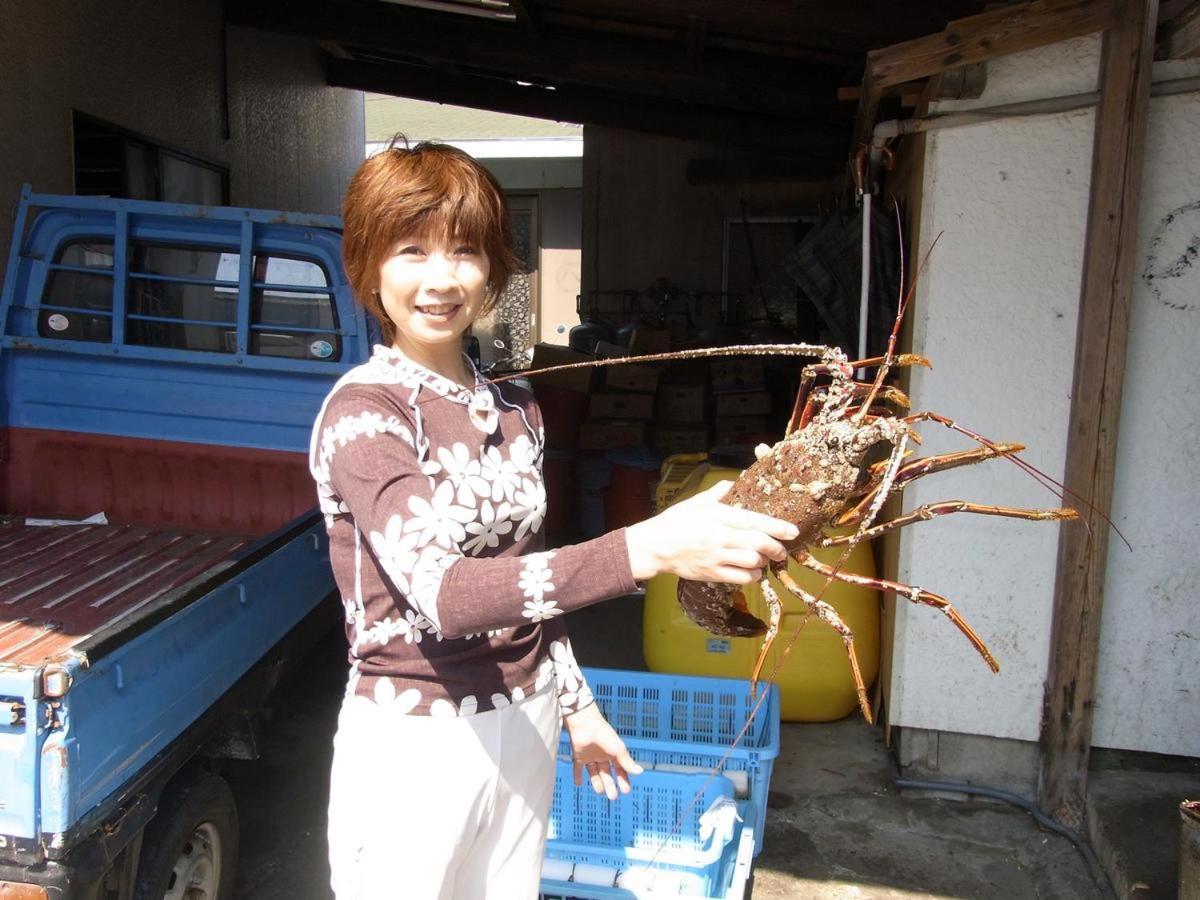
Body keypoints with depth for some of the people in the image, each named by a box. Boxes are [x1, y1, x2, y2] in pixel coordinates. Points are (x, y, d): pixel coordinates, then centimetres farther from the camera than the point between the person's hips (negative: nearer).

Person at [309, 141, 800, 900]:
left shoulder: (515, 408, 3)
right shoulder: (360, 412, -16)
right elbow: (439, 592, -30)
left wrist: (577, 705, 15)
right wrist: (643, 550, -40)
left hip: (524, 726, 6)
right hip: (414, 745, -5)